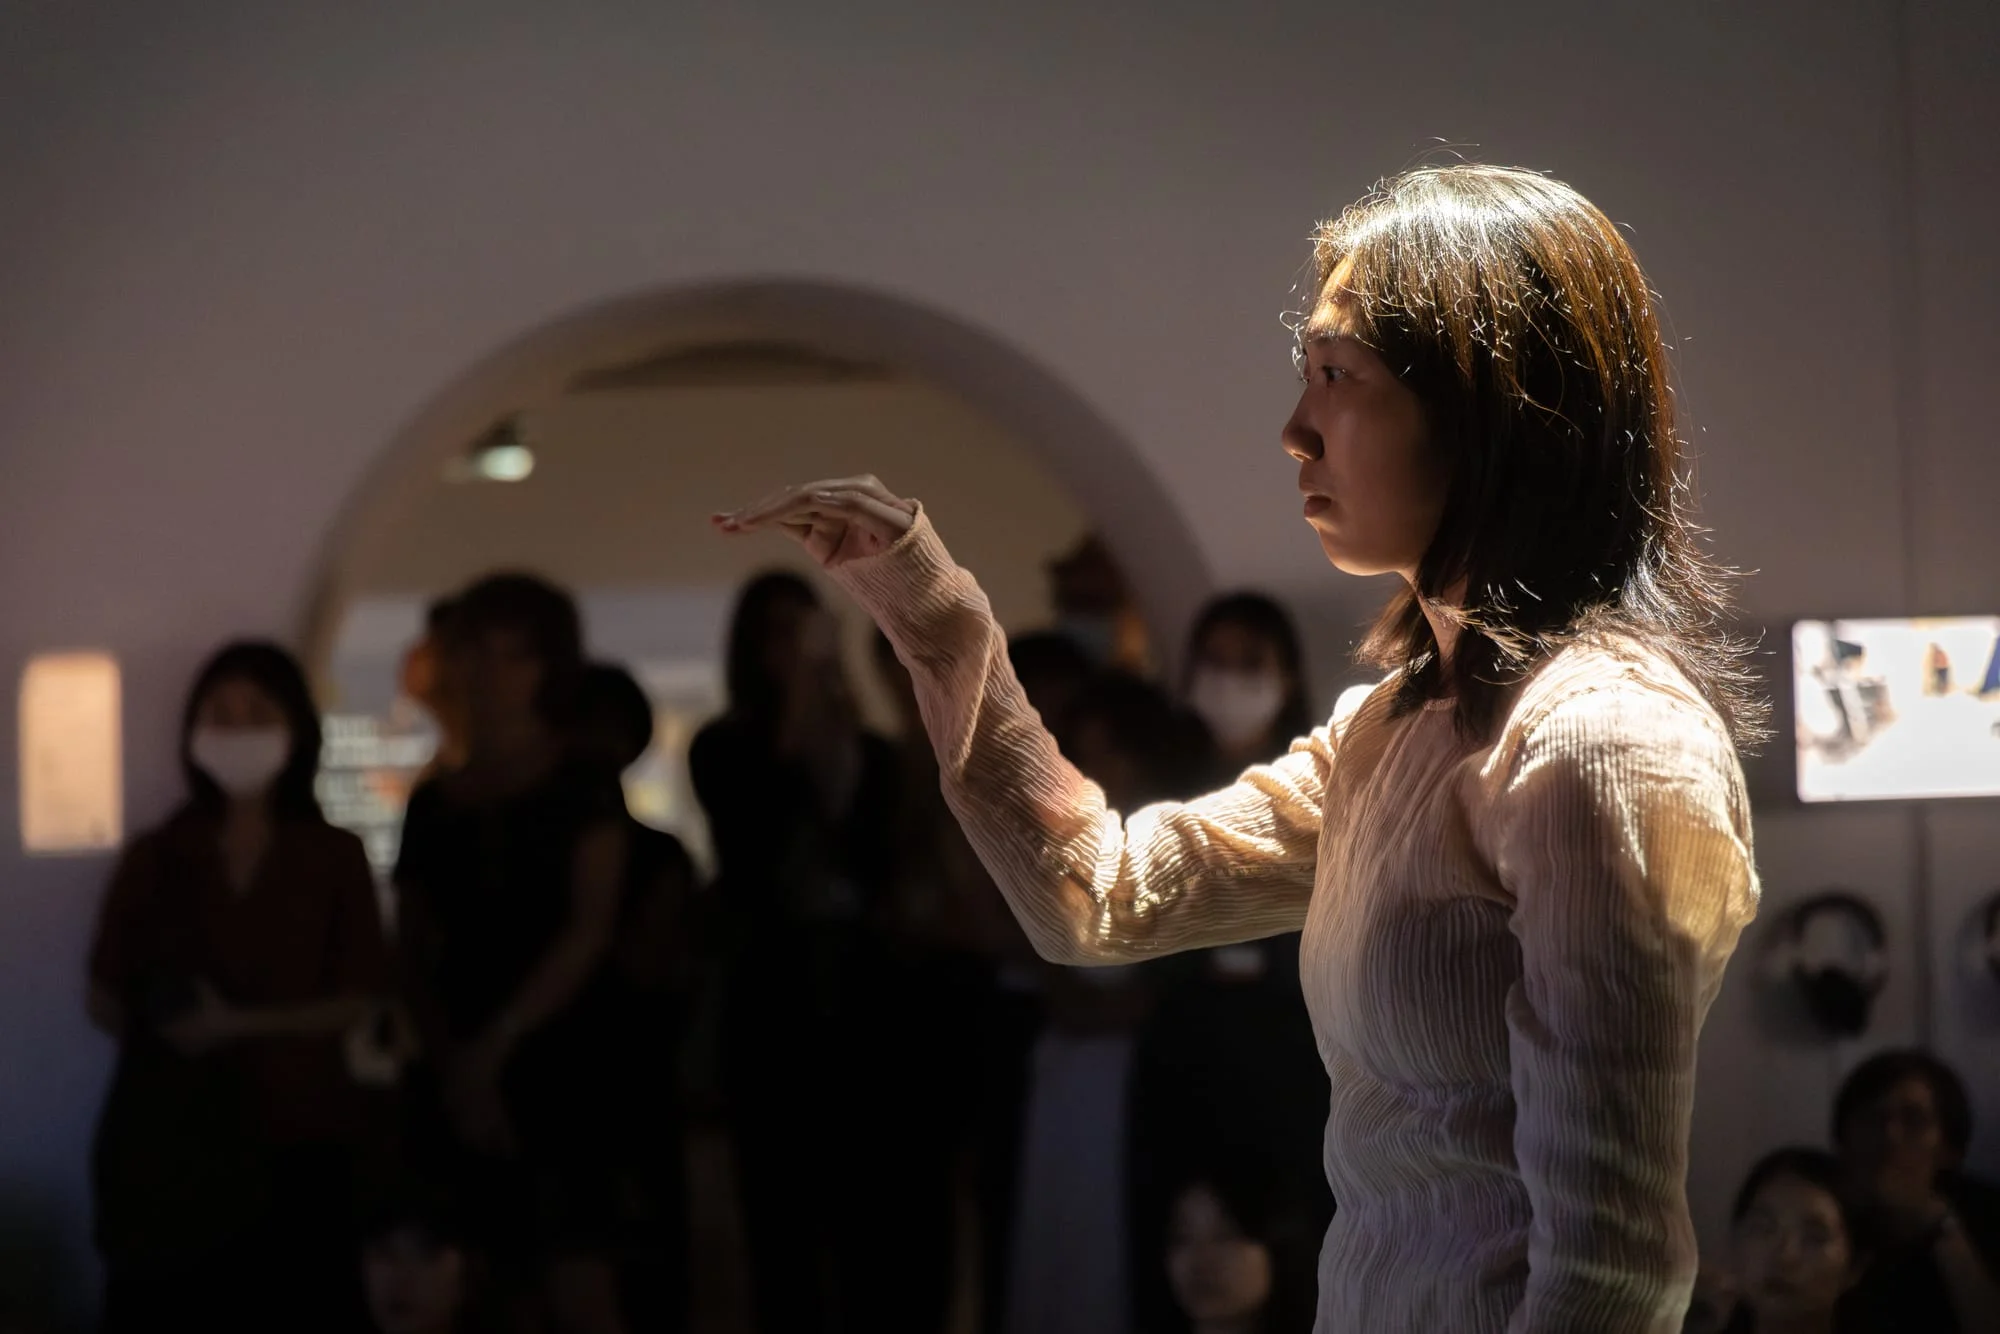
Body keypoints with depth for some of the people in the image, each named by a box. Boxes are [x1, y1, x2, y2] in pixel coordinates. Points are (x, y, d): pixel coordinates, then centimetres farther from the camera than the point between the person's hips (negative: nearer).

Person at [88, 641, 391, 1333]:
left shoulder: (336, 857, 4)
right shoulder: (153, 858, 8)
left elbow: (364, 1004, 0)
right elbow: (105, 1001, 8)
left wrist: (240, 1025, -12)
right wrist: (172, 1025, -12)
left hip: (301, 1140, -1)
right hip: (172, 1140, 1)